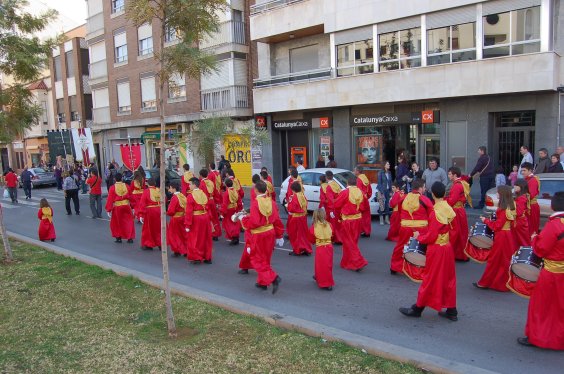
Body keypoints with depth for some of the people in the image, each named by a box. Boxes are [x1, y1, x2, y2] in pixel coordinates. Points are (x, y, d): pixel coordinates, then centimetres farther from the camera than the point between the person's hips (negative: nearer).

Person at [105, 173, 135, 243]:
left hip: (117, 207, -2)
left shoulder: (112, 187, -6)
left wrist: (108, 210, 0)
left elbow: (110, 199, -5)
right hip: (126, 205, 2)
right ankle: (130, 238, 6)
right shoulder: (126, 186, 1)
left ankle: (118, 237, 16)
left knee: (116, 223, 14)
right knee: (128, 222, 10)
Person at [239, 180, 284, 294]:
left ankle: (273, 278, -12)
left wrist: (243, 218, -3)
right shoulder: (271, 201, -1)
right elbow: (277, 220, 4)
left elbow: (254, 222, -22)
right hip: (270, 233, 7)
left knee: (258, 260, 6)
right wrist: (279, 236, 15)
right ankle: (262, 282, 30)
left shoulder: (255, 203, -19)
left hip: (259, 235, -6)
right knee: (265, 259, 20)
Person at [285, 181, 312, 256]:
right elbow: (305, 205, 12)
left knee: (295, 234, 5)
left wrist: (288, 205, -4)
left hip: (295, 218, -7)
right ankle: (306, 249, 19)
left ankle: (297, 250, 11)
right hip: (303, 217, 7)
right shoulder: (303, 195, 2)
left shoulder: (294, 197, -19)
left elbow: (291, 208, -21)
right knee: (303, 233, 15)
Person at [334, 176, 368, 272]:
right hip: (358, 219, 6)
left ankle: (358, 262, -6)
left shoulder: (344, 192, -17)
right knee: (353, 241, 17)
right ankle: (348, 262, 30)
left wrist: (339, 215, 8)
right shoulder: (360, 192, 0)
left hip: (347, 221, -6)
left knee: (349, 242, 3)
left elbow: (336, 205, -9)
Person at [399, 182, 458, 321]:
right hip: (448, 247, 8)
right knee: (448, 279, 14)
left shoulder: (435, 212, -21)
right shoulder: (449, 209, 1)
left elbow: (431, 236, -19)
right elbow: (454, 230, 10)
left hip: (436, 250, -8)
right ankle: (451, 311, 22)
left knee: (430, 280, 2)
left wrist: (419, 236, -4)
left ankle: (417, 308, 15)